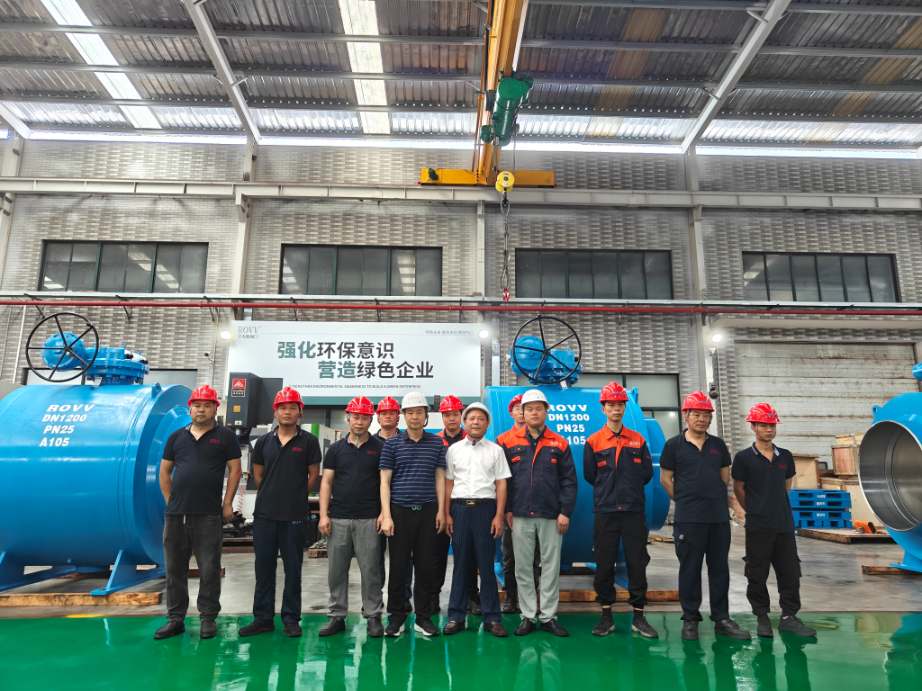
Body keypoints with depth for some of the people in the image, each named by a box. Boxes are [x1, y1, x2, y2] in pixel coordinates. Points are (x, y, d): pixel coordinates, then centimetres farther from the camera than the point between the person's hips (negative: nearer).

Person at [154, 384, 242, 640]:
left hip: (209, 515, -3)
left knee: (209, 569, 3)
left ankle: (208, 618, 15)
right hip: (175, 514, 4)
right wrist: (170, 501, 7)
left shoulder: (225, 436, 1)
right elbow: (164, 471, 15)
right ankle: (175, 619, 23)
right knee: (175, 569, 11)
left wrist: (227, 504, -4)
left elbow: (234, 470, 1)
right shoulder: (177, 437, 11)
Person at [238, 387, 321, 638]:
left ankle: (291, 619, 17)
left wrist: (296, 496, 7)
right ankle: (262, 618, 21)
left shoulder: (308, 441, -2)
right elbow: (257, 474, 15)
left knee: (292, 569, 6)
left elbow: (313, 474, 3)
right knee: (264, 568, 10)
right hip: (264, 514, 3)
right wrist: (273, 495, 13)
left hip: (295, 516, -3)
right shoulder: (264, 441, 7)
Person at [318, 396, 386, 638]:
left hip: (369, 519, -2)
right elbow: (326, 482, 7)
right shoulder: (336, 449, 8)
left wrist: (384, 513, -7)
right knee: (336, 570, 8)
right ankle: (337, 616, 20)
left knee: (371, 570, 2)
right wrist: (323, 515, -2)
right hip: (338, 518, 2)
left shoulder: (380, 448, 3)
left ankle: (373, 616, 14)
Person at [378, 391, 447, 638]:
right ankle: (396, 617, 19)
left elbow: (440, 478, 8)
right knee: (398, 567, 5)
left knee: (426, 566, 6)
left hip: (427, 512, 1)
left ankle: (423, 617, 19)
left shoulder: (436, 443, 7)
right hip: (400, 511, -1)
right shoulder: (392, 444, 2)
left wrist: (441, 511, 2)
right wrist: (386, 515, -7)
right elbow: (385, 481, 0)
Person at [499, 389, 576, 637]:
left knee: (551, 567, 6)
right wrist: (507, 510, -1)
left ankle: (548, 616, 19)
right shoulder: (509, 443, 4)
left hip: (551, 516, 0)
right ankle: (528, 616, 19)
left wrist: (565, 512, -4)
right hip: (520, 516, 0)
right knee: (523, 568, 7)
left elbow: (569, 481, 3)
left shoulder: (559, 444, 4)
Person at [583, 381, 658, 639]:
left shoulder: (638, 440, 7)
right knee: (604, 564, 4)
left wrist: (628, 489, 10)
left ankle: (639, 617, 15)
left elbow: (647, 473, 10)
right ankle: (606, 616, 16)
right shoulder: (593, 442, 1)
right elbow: (589, 475, 6)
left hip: (634, 511, 1)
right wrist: (607, 491, 10)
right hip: (605, 511, -1)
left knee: (637, 563, 4)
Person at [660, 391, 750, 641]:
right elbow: (665, 479, 3)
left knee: (719, 569, 10)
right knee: (690, 569, 4)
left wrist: (712, 498, 14)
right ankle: (690, 619, 15)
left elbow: (725, 477, 18)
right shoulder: (674, 445, -2)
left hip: (719, 517, 4)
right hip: (688, 519, -4)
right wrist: (686, 501, 5)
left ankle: (722, 619, 20)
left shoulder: (718, 445, 10)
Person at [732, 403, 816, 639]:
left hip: (784, 524, 4)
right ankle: (762, 617, 18)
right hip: (757, 527, -4)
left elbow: (787, 485, 19)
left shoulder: (785, 456, 7)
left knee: (790, 572, 8)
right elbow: (739, 490, 2)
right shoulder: (744, 458, -6)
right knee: (757, 575, 4)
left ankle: (789, 617, 20)